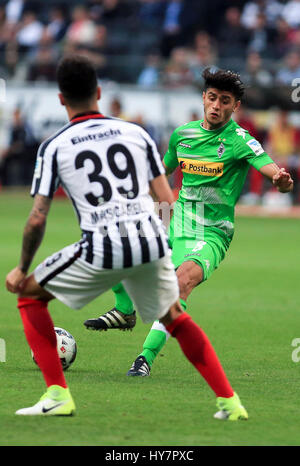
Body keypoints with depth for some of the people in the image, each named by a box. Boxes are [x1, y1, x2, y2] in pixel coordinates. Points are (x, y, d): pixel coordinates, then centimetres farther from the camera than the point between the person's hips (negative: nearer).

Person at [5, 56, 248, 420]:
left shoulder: (53, 147, 5)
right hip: (152, 245, 3)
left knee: (29, 294, 18)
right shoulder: (136, 133, 13)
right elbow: (168, 202, 12)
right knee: (174, 318, 28)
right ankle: (229, 402, 19)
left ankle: (58, 395, 9)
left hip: (101, 252, -3)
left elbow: (37, 219, 2)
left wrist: (21, 268, 16)